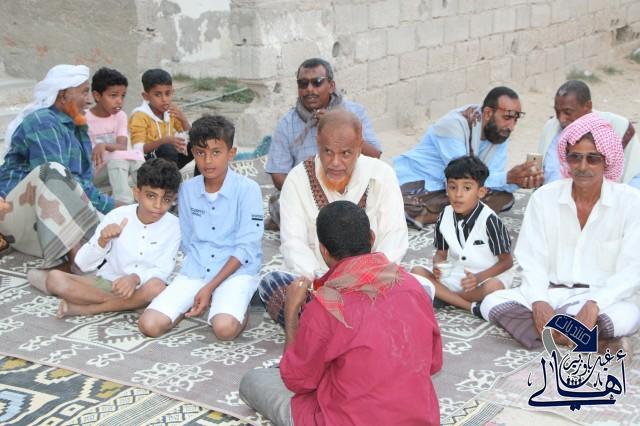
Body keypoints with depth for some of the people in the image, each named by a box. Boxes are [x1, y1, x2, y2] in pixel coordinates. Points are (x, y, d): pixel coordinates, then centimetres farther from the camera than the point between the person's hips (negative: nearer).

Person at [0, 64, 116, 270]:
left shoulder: (76, 126, 15)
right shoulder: (42, 122, -11)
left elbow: (83, 180, 7)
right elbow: (58, 179, -23)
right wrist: (108, 205, -21)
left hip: (59, 218, 7)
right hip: (18, 213, -7)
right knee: (52, 172, -38)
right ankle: (77, 260, -47)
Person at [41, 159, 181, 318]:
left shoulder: (172, 226, -9)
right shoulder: (117, 216, -9)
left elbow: (163, 270, -13)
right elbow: (83, 264, -9)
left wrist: (135, 278, -34)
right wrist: (102, 241, -30)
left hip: (139, 288, 0)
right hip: (105, 282, 1)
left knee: (156, 287, -37)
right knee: (55, 278, -23)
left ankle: (82, 308, -24)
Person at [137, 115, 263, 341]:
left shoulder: (247, 189, -8)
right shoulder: (187, 189, 6)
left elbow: (246, 248, -11)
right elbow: (187, 240, 12)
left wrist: (210, 287, -15)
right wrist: (200, 293, 2)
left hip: (236, 271, -4)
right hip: (194, 270, 4)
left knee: (224, 327, -33)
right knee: (149, 324, -15)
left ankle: (239, 307, 1)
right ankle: (195, 303, 10)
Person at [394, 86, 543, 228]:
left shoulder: (501, 133, -2)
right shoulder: (454, 125, -24)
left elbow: (492, 175, -9)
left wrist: (518, 181, -28)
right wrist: (507, 178, -33)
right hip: (416, 181, -8)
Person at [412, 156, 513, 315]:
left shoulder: (489, 220, -17)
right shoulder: (445, 217, -4)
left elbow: (507, 261, -10)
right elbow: (441, 253, 7)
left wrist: (478, 277, -24)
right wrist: (438, 266, -18)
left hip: (487, 276, -5)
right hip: (454, 275, 5)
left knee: (492, 287, -38)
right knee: (417, 272, -17)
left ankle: (444, 297, -15)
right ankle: (470, 306, -23)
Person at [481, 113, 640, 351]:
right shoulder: (544, 198, 1)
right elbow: (532, 262, 0)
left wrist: (594, 304, -24)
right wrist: (539, 302, -19)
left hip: (602, 297, -2)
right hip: (550, 293, 2)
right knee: (491, 303, -24)